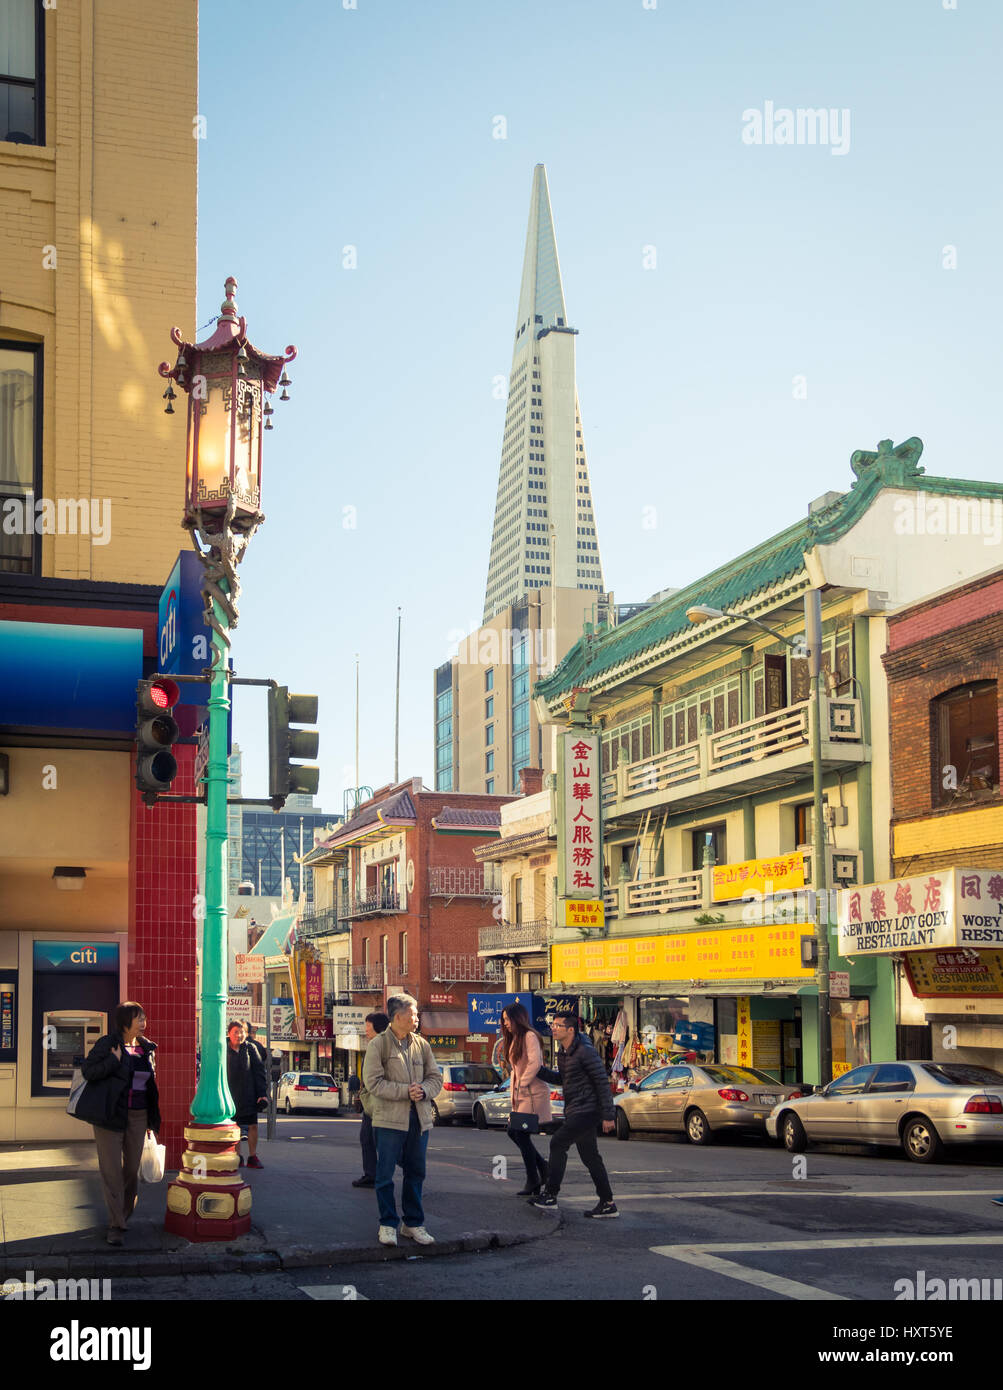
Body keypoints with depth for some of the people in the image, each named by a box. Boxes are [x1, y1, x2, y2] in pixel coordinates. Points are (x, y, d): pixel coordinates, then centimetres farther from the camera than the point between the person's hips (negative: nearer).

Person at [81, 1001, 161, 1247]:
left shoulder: (146, 1048, 10)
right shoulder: (107, 1044, -5)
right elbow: (88, 1071, -13)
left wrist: (152, 1120, 16)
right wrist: (114, 1060, -20)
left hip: (138, 1116, 5)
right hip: (111, 1116, -5)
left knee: (132, 1169, 7)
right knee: (111, 1171, -5)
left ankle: (124, 1216, 22)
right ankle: (115, 1226, -3)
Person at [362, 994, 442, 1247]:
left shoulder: (421, 1045, 11)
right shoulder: (378, 1045, -4)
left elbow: (435, 1077, 14)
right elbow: (373, 1082, -11)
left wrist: (424, 1091, -8)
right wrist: (405, 1091, -17)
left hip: (419, 1119, 5)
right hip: (389, 1119, -5)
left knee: (415, 1174, 11)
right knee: (385, 1175, 0)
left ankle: (414, 1223, 21)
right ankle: (388, 1225, 11)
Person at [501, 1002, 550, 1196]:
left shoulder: (529, 1036, -11)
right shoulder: (514, 1039, 18)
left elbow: (535, 1063, -21)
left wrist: (521, 1084, -14)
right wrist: (514, 1095, 14)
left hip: (533, 1093, -9)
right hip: (521, 1095, 9)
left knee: (522, 1134, -7)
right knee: (513, 1132, 8)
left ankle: (533, 1181, 1)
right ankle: (543, 1167, 17)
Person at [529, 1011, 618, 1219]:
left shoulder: (585, 1051, -16)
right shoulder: (562, 1052, 12)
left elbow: (602, 1081, -16)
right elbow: (561, 1078, 26)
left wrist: (608, 1115, -16)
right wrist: (538, 1070, 11)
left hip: (587, 1110, -10)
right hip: (574, 1111, 10)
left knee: (558, 1144, -14)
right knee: (589, 1157, 10)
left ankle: (550, 1196, -10)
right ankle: (607, 1204, 15)